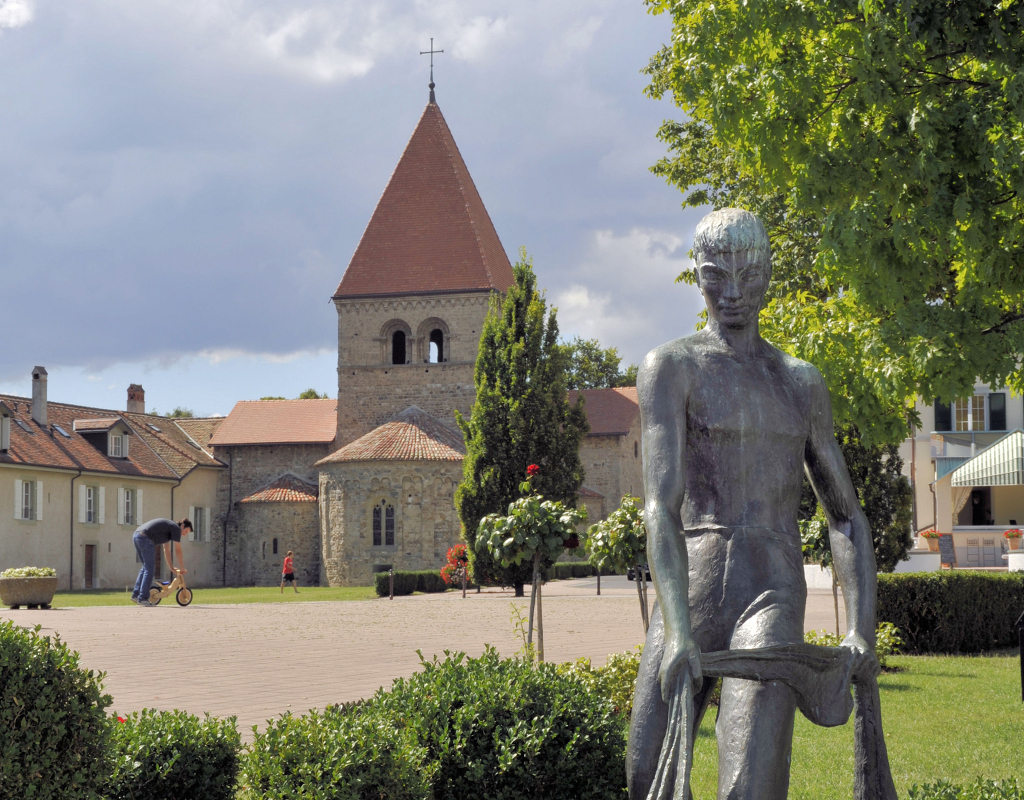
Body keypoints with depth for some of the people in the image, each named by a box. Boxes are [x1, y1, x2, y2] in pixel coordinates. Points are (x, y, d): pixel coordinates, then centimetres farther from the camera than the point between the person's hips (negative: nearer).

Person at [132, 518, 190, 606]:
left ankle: (135, 594, 17)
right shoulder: (176, 528, 3)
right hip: (145, 538, -10)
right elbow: (178, 551, 5)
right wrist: (182, 569, 13)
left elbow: (166, 550, 36)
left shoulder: (168, 527, 30)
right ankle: (143, 598, -7)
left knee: (146, 567, 19)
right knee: (149, 569, -4)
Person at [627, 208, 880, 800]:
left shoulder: (803, 383, 16)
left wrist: (861, 630, 4)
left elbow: (846, 515, 19)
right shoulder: (673, 367, 3)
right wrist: (678, 634, -23)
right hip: (689, 595, -1)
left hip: (774, 597, 1)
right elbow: (661, 506, -10)